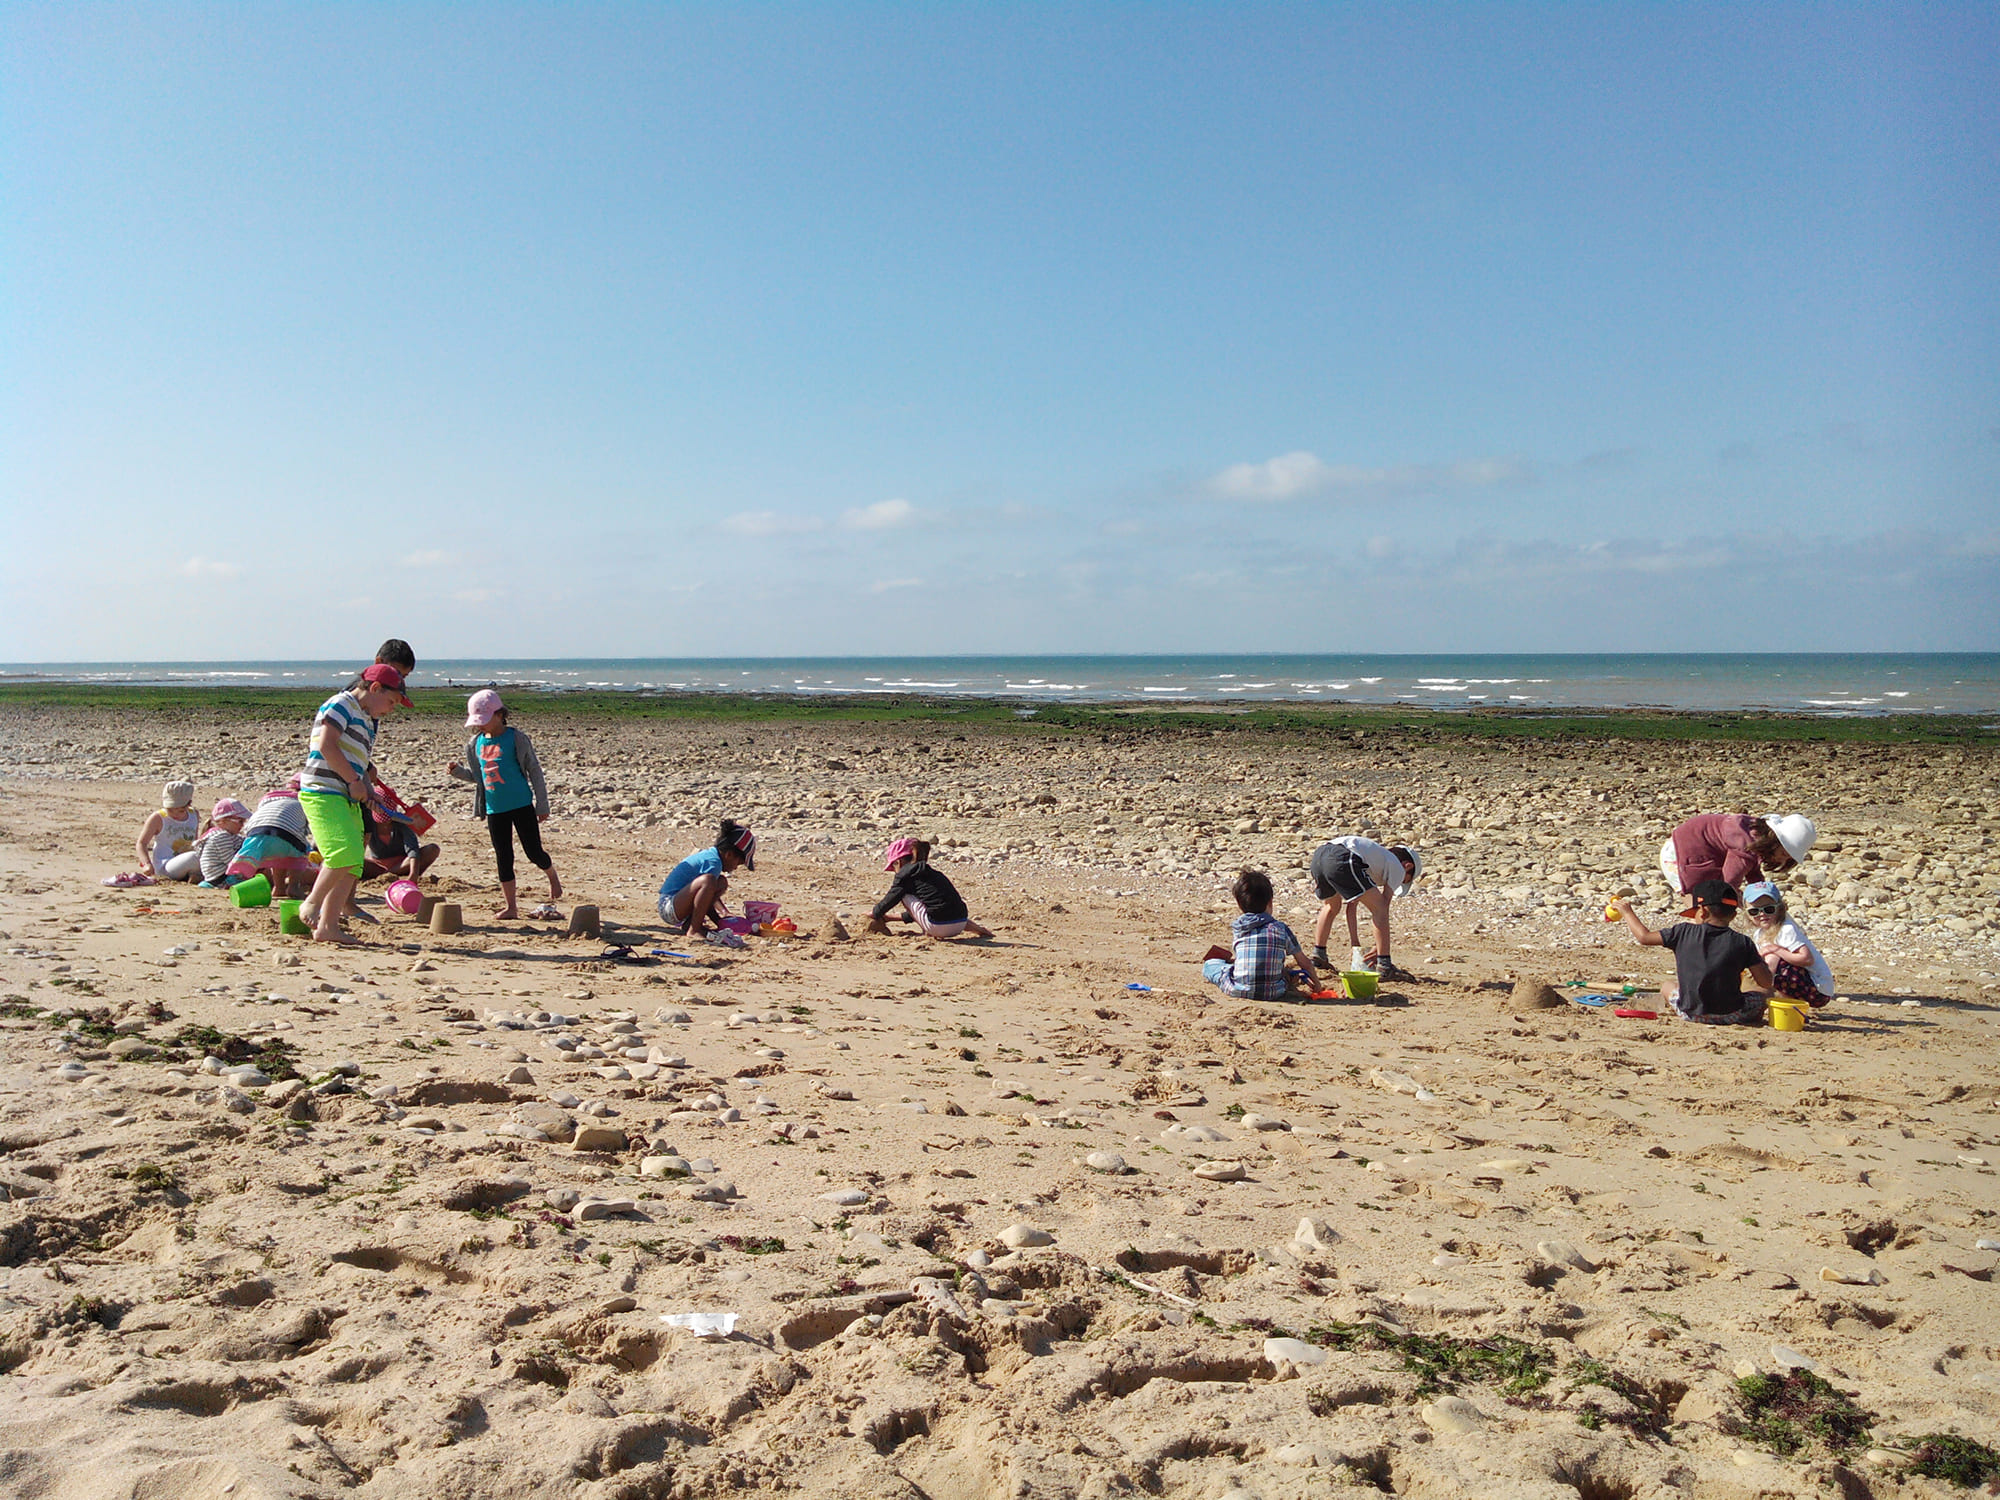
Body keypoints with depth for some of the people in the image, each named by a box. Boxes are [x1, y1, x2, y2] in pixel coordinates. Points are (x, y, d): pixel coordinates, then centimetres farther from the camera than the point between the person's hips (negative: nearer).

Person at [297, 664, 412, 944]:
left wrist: (368, 788, 9)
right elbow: (326, 745, -16)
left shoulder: (368, 721, 22)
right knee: (345, 852, -23)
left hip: (347, 799, 10)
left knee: (353, 864, 5)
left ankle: (327, 927, 7)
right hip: (322, 792, -10)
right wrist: (355, 781, -13)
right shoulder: (342, 704, -5)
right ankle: (311, 903, -6)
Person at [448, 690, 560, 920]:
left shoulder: (516, 739, -7)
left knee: (534, 852, -3)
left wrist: (542, 804, -5)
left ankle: (552, 875, 30)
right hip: (494, 809, 5)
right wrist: (458, 771, -2)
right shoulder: (476, 744, 8)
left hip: (521, 805, -5)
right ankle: (510, 907, 12)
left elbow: (534, 770, -4)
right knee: (503, 858, 6)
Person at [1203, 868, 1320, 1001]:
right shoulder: (1281, 929, 2)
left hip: (1238, 991, -1)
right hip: (1273, 993, 1)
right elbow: (1305, 963, 13)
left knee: (1209, 963, 19)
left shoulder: (1237, 928, 3)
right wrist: (1315, 982, 30)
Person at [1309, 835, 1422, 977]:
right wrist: (1379, 949, 18)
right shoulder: (1397, 867, 21)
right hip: (1342, 860, -8)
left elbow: (1352, 905, 37)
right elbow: (1383, 909, 14)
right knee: (1379, 908, 6)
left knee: (1331, 906, 34)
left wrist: (1354, 943, 36)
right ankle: (1384, 965, 3)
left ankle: (1318, 955, 35)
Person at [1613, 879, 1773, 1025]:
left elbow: (1644, 937, 1)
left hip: (1691, 1012, 0)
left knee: (1668, 987, 27)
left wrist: (1627, 912, 16)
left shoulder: (1684, 932, -5)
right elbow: (1766, 983, -3)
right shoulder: (1743, 942, -6)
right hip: (1731, 1015, 0)